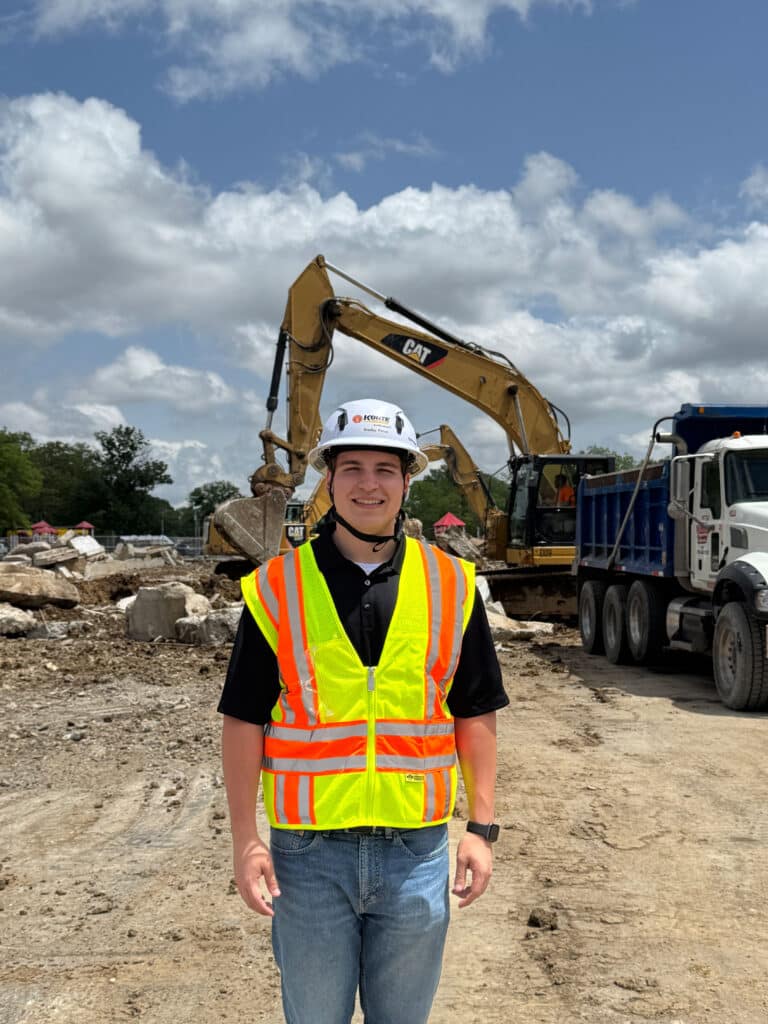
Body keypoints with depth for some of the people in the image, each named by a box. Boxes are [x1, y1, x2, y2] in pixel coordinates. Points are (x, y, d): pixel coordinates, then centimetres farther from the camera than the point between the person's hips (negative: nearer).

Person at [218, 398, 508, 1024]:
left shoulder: (450, 584, 1)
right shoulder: (277, 588, -3)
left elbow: (476, 713, 4)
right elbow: (244, 721, -2)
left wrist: (482, 826, 1)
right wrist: (246, 839, -5)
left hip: (417, 850, 1)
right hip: (308, 852, -1)